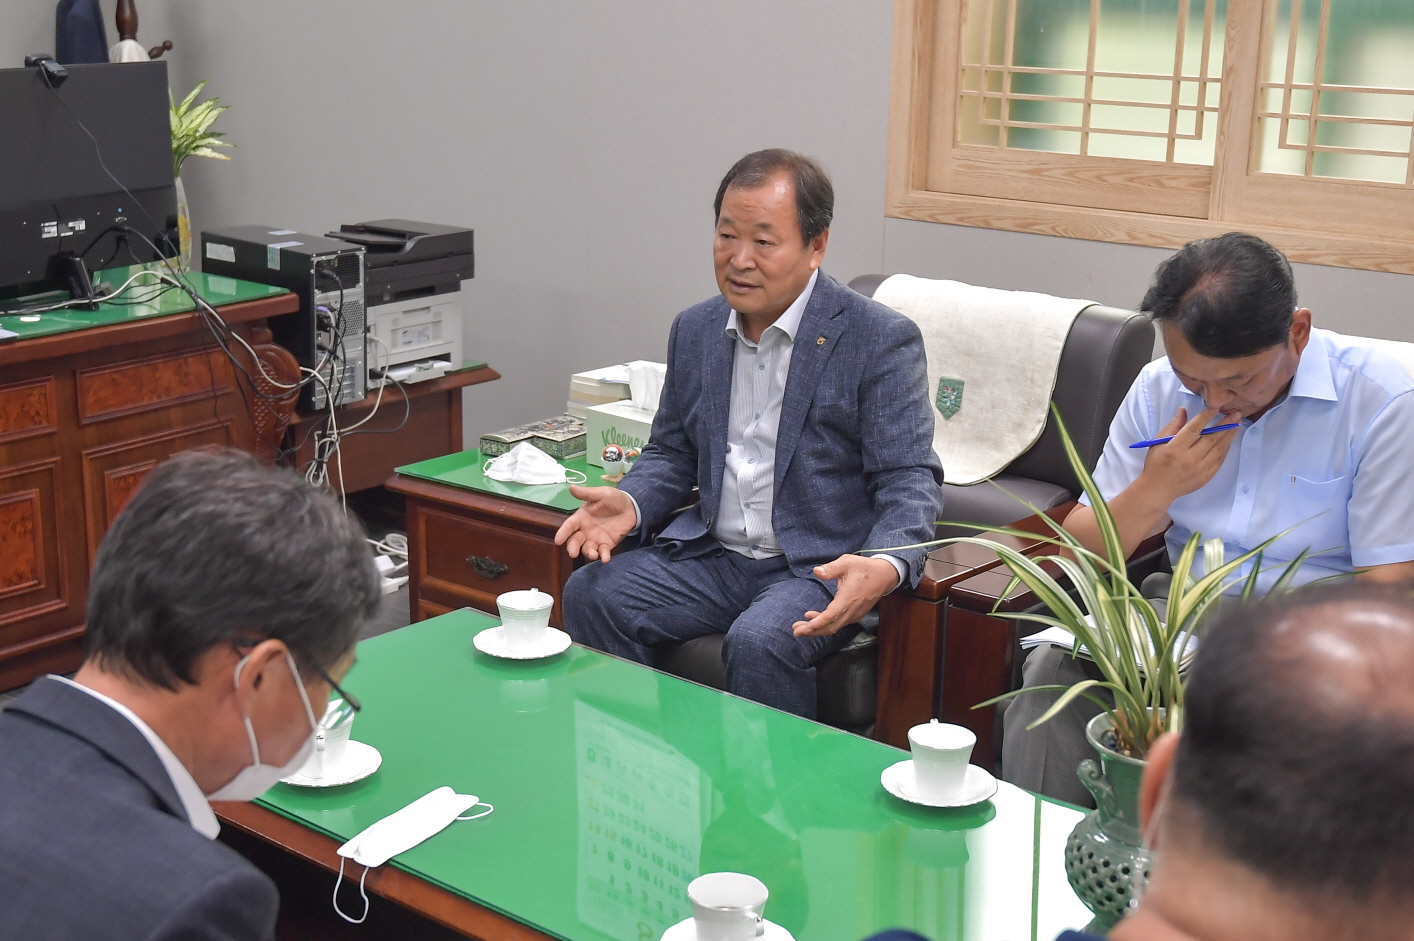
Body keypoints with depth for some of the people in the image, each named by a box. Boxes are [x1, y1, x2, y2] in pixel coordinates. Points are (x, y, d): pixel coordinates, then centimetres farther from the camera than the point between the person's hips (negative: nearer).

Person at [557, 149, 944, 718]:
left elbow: (909, 479, -11)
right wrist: (631, 504, -5)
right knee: (590, 595, -15)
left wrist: (885, 567, -32)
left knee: (759, 641, -33)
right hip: (713, 554, 6)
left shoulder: (881, 340, -9)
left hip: (822, 566, -5)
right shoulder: (694, 329, 10)